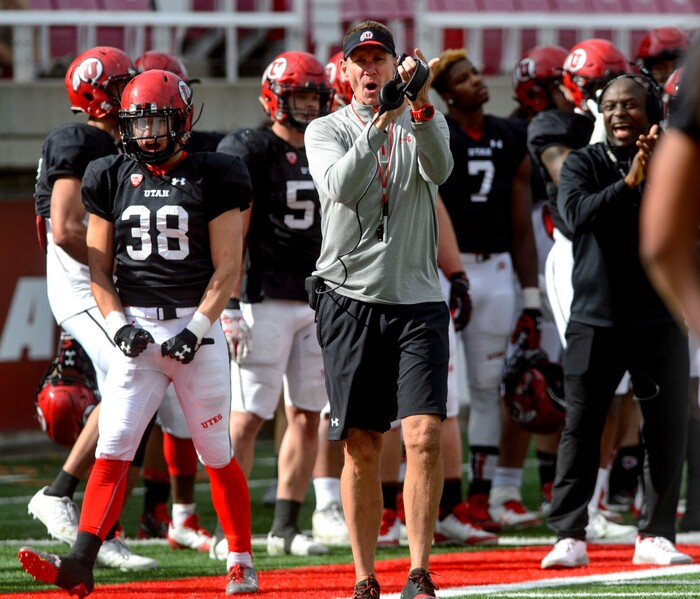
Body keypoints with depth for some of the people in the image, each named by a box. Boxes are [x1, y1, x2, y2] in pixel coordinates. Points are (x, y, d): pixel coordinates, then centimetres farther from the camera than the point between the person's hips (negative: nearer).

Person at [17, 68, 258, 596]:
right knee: (113, 449, -9)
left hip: (196, 323, -2)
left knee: (216, 454, 6)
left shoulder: (213, 178, -2)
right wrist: (118, 324, -5)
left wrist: (196, 330, -13)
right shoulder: (113, 179, 7)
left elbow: (227, 269, -3)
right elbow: (99, 265, 10)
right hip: (136, 328, 2)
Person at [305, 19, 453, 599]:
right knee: (361, 447, 2)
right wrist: (380, 120, -25)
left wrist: (420, 104, -28)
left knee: (424, 435, -12)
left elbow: (439, 169, -14)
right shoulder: (327, 131, 6)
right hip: (352, 298, 0)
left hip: (418, 299, 0)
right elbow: (340, 187, -15)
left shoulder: (424, 123, 9)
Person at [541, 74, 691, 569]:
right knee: (581, 429, -1)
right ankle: (570, 536, 2)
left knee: (668, 430, 1)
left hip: (660, 318, 1)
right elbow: (578, 212, -15)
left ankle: (655, 533, 10)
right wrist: (629, 183, -26)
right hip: (596, 317, -1)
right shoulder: (584, 164, 3)